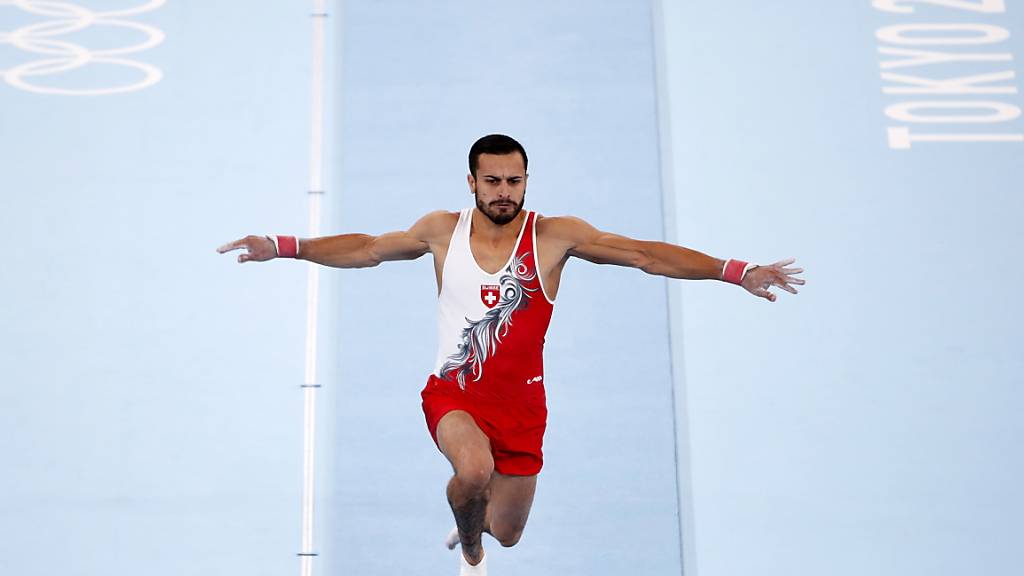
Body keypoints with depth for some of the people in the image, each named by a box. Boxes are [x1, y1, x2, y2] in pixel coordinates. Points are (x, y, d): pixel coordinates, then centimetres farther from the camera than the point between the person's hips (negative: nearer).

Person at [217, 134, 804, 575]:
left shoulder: (555, 234, -11)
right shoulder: (443, 230, -4)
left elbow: (644, 253, -14)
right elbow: (366, 247, 8)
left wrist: (737, 271, -22)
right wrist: (281, 246, 4)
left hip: (520, 400, 1)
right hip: (453, 392, 0)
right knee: (475, 469, -33)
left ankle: (476, 522, 54)